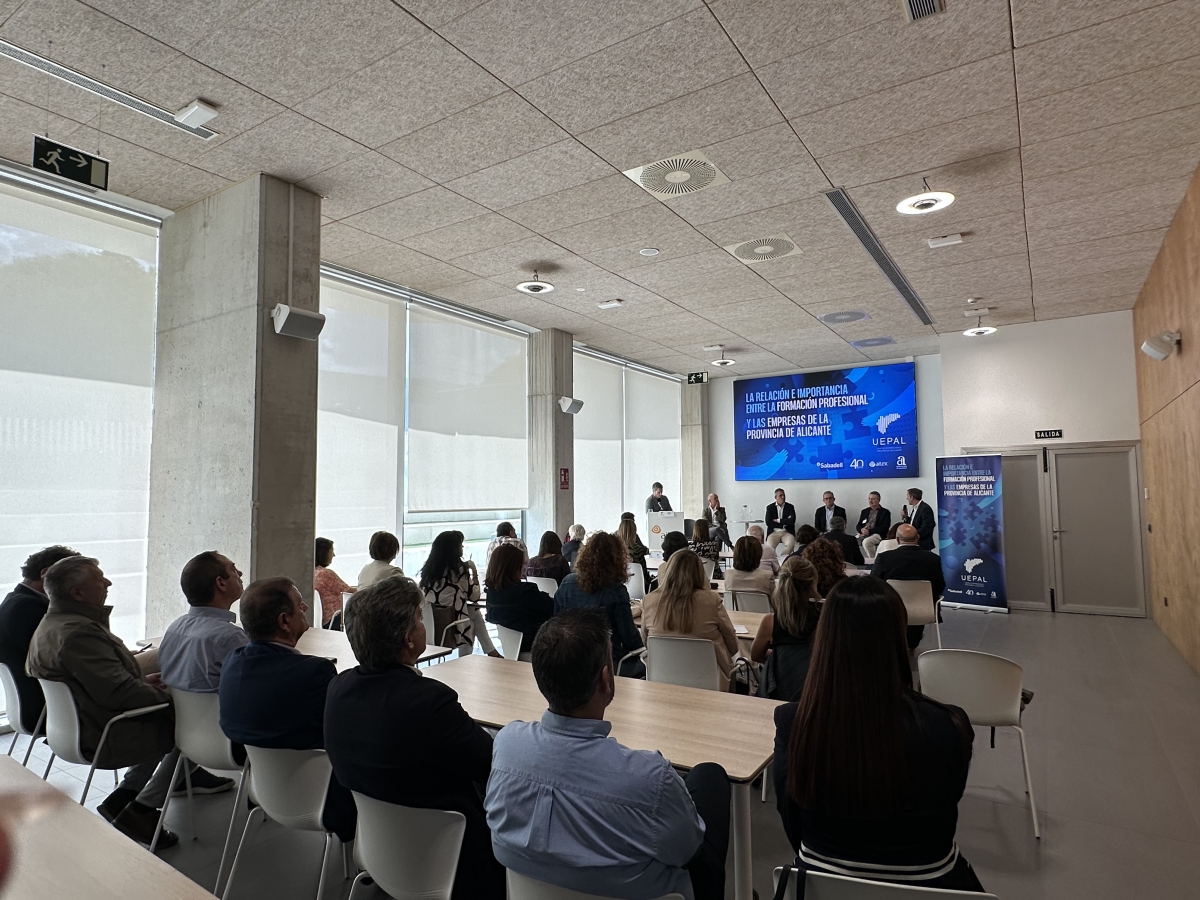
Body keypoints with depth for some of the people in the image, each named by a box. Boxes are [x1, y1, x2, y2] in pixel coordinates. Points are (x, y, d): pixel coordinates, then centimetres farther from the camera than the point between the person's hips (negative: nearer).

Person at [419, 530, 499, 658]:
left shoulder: (429, 568, 5)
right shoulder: (458, 569, -11)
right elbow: (475, 596, -2)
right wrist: (475, 574, 11)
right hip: (448, 631, -6)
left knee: (475, 613, 25)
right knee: (474, 613, 24)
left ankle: (491, 651, 31)